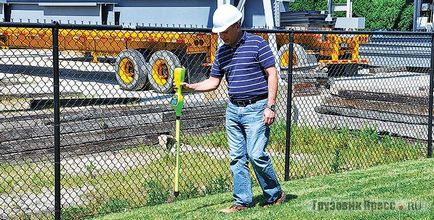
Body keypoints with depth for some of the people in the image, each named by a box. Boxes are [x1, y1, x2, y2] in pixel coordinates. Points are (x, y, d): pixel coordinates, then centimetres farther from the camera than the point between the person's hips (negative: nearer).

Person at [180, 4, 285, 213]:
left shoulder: (257, 43, -6)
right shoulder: (222, 52, 12)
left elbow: (272, 74, -8)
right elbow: (213, 81, 17)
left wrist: (270, 106, -14)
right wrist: (192, 87, 0)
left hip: (256, 108, -6)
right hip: (233, 109, 6)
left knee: (256, 155, -10)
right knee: (237, 158, 6)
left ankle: (275, 195, 9)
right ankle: (242, 201, 13)